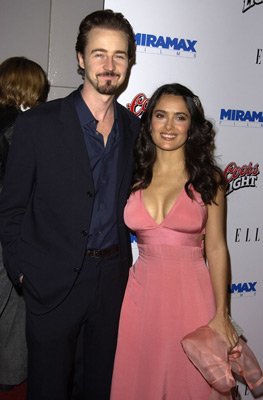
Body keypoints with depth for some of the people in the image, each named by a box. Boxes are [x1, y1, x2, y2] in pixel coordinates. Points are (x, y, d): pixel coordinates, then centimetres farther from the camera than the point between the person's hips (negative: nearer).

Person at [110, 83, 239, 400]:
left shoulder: (207, 178, -2)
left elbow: (216, 248, -3)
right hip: (142, 293, 2)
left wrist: (221, 314, -6)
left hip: (192, 293, -1)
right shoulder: (132, 175, 2)